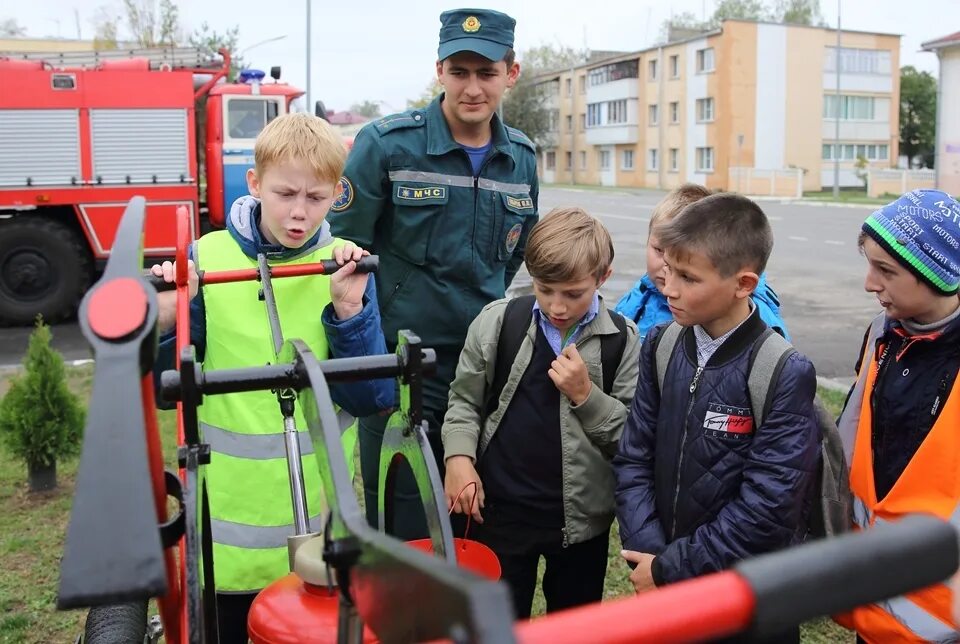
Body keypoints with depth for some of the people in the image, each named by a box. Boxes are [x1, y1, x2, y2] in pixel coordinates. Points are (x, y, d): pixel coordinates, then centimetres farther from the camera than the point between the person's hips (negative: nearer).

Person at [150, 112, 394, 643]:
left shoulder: (344, 268, -3)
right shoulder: (208, 258, -6)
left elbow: (371, 399, -7)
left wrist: (349, 310, -19)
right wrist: (164, 323, -19)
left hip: (320, 517, 1)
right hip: (228, 519, 0)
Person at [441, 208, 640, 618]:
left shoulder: (622, 341, -6)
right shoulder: (497, 322, -5)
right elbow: (465, 399, 3)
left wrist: (586, 394, -18)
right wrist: (459, 457, -13)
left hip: (581, 518, 0)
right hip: (500, 510, 0)